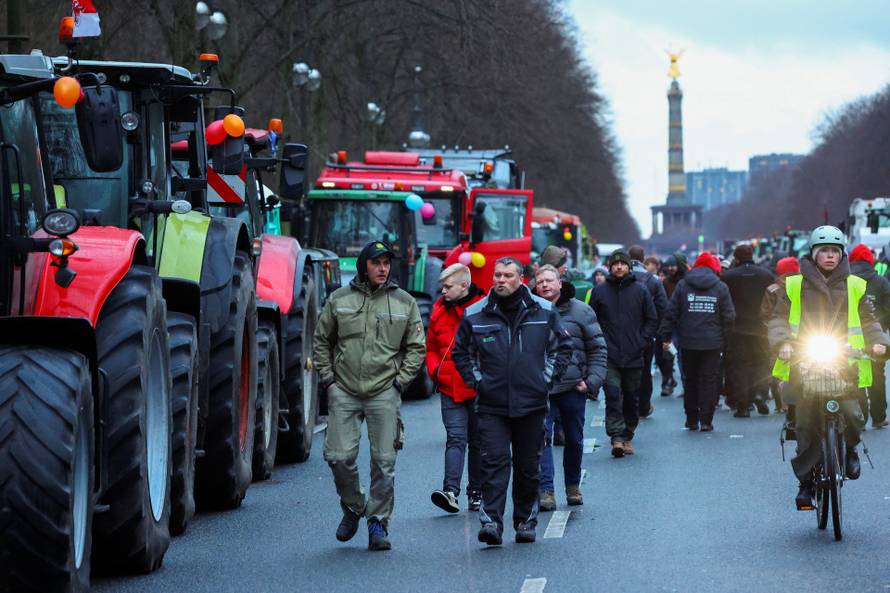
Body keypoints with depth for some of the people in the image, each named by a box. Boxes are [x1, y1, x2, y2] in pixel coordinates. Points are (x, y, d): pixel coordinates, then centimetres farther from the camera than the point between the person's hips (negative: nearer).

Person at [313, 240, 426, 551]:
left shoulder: (404, 302, 5)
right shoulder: (339, 299, 6)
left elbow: (416, 347, 11)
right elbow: (321, 340, 15)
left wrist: (400, 379, 1)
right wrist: (327, 375, 5)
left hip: (384, 393, 0)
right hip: (344, 392, 0)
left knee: (384, 461, -2)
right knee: (339, 456, -4)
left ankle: (378, 522, 7)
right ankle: (353, 507, 20)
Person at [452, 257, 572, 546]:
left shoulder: (544, 311, 2)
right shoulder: (475, 314, 1)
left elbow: (562, 347, 13)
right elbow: (461, 353, 13)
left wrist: (547, 378, 5)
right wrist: (477, 381, 3)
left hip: (532, 403, 1)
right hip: (491, 405, -1)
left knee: (528, 467, 9)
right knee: (494, 463, -12)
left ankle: (526, 522, 20)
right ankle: (491, 522, -16)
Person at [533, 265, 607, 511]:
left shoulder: (580, 311, 2)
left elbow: (598, 349, 5)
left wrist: (592, 381, -5)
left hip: (572, 386, 1)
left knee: (574, 439, 12)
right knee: (542, 437, -12)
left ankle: (573, 486, 30)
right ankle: (546, 491, -11)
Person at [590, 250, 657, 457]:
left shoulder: (640, 291, 4)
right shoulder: (600, 291, 4)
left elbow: (652, 321, 8)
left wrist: (641, 342, -2)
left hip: (633, 357, 1)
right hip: (609, 357, -1)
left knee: (631, 399, 10)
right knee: (613, 395, -14)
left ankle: (627, 437, 22)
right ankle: (616, 437, -19)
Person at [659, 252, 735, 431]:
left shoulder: (683, 285, 1)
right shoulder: (721, 287, -1)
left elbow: (671, 312, -2)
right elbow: (729, 316, -1)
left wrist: (665, 336, 3)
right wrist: (724, 339, 10)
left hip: (688, 342, 1)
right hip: (712, 343, -1)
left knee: (690, 379, 13)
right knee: (709, 380, 4)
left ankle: (692, 419, 16)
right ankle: (706, 420, 0)